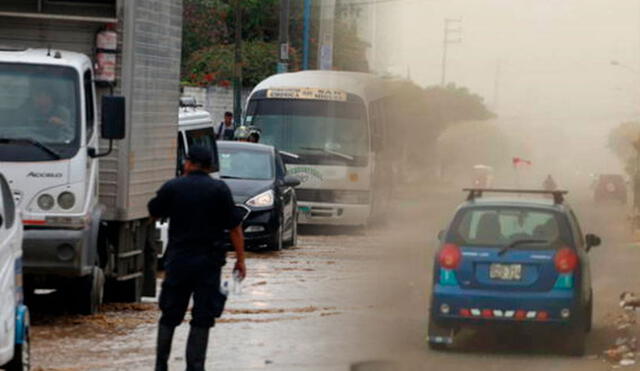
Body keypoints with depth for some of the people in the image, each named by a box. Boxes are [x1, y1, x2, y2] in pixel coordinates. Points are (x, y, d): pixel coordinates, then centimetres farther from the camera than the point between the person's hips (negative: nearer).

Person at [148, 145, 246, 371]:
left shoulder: (172, 187, -2)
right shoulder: (219, 190, -4)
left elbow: (154, 213, 12)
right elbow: (234, 227, -4)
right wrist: (240, 259, 1)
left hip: (177, 259, 1)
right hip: (209, 261, -1)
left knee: (170, 316, 12)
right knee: (202, 318, 3)